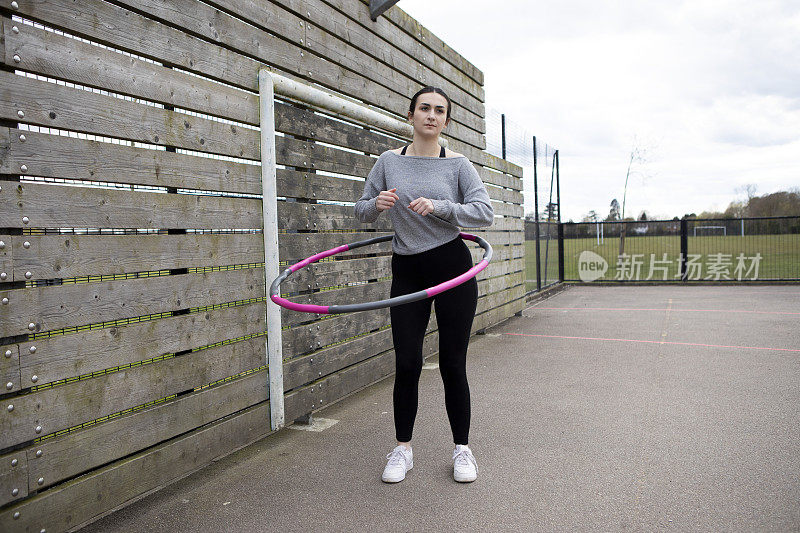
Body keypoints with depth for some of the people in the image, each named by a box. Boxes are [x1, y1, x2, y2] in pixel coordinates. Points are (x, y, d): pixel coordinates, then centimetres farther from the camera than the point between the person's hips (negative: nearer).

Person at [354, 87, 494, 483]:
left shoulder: (458, 164, 2)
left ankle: (462, 449, 19)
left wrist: (438, 206, -20)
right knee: (407, 364, 1)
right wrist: (377, 203, -12)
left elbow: (484, 212, -7)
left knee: (453, 363, 2)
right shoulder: (389, 161, 6)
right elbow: (362, 212, 10)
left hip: (453, 268, -1)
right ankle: (402, 449, 19)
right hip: (407, 271, 1)